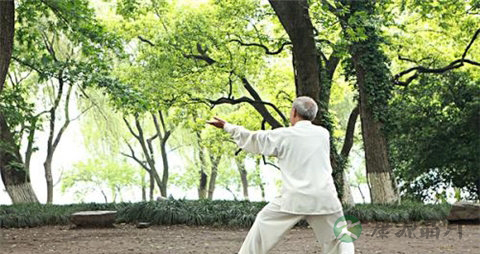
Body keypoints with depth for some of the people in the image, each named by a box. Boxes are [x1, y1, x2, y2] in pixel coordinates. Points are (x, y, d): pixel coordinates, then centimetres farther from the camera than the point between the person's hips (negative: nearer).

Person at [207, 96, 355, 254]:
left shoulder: (283, 135, -1)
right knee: (338, 240, 12)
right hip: (324, 198, 2)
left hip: (295, 199, -2)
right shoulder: (323, 134, 6)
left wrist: (227, 126, 25)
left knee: (263, 225, 17)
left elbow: (252, 140, 11)